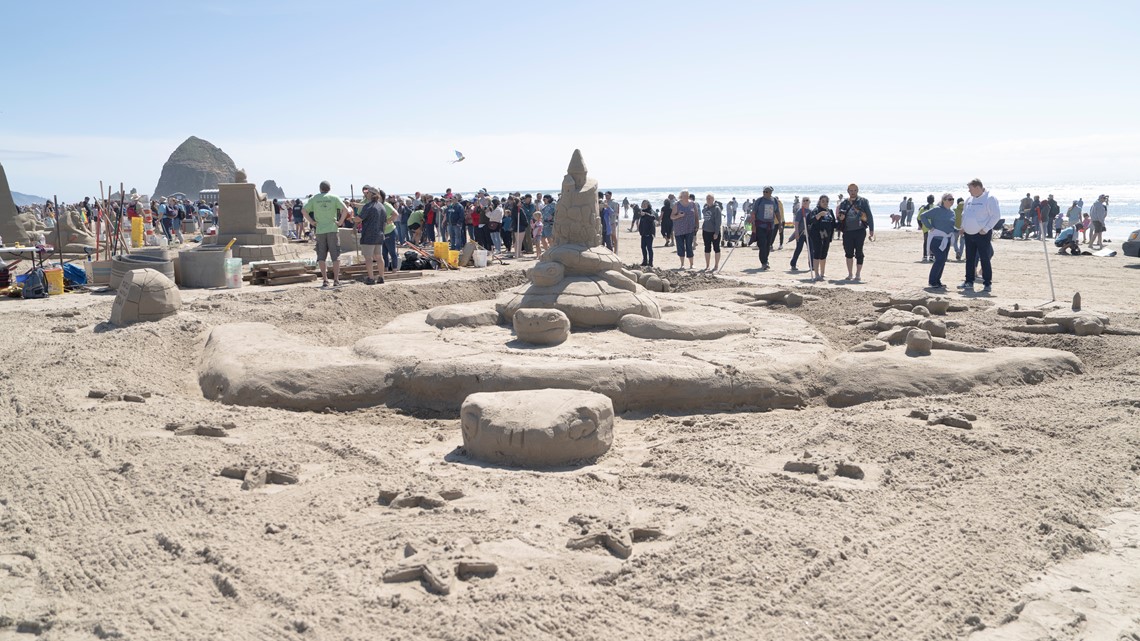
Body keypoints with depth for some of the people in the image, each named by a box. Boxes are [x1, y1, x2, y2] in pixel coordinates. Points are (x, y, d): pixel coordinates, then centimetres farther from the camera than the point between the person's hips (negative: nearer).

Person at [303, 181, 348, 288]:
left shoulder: (314, 199, 7)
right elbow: (345, 210, -9)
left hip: (320, 231, 2)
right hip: (332, 229, -1)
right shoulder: (334, 198, 1)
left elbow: (303, 210, 2)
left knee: (321, 257, 7)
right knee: (335, 256, 3)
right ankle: (336, 280, 0)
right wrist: (340, 222, -3)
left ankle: (325, 280, 4)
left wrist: (312, 221, 5)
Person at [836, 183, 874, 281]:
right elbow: (839, 218, 19)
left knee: (859, 253, -1)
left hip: (860, 231, -3)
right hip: (847, 232, 3)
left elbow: (869, 216, 0)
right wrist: (839, 217, -6)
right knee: (848, 253, 5)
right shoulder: (844, 203, 12)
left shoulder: (863, 201, 3)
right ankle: (850, 274, 16)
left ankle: (858, 274, 6)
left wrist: (871, 230, -7)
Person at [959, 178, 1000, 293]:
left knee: (985, 259, -3)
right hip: (968, 234, 7)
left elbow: (996, 216, -14)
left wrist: (985, 229, -17)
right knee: (970, 259, 11)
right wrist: (963, 227, 10)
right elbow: (964, 214, 23)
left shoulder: (989, 199, -11)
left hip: (982, 235, -7)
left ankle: (987, 283, 2)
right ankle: (969, 282, 19)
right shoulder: (969, 199, 11)